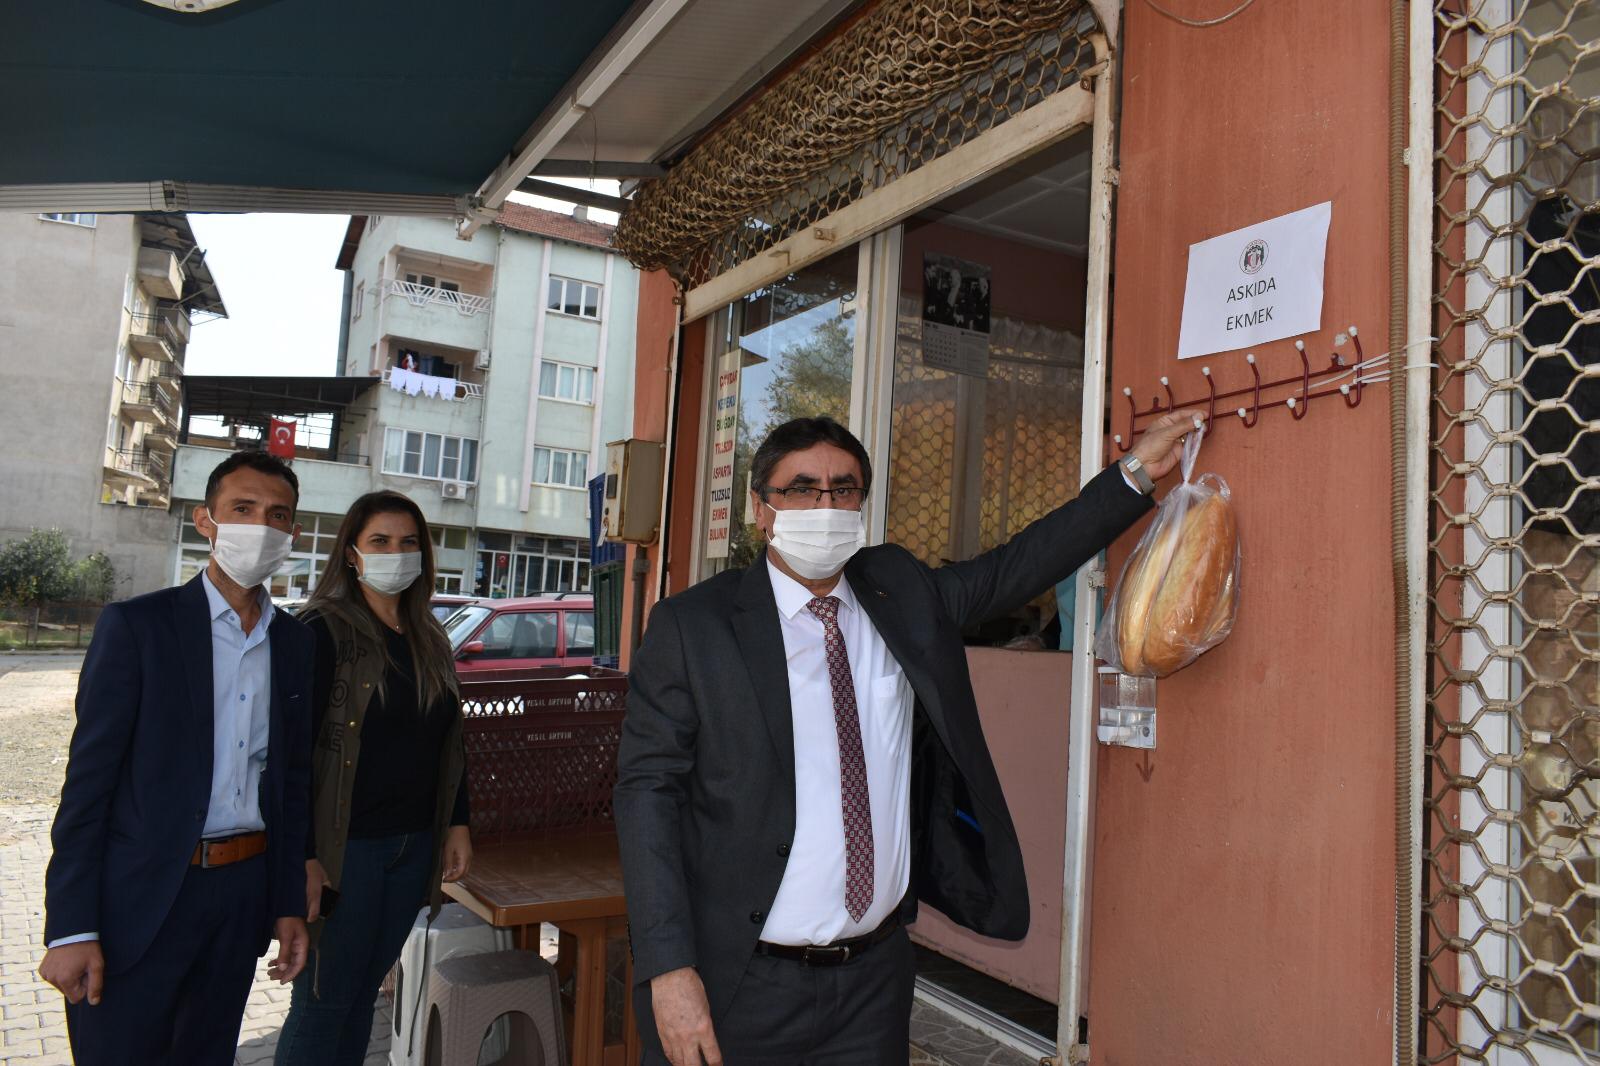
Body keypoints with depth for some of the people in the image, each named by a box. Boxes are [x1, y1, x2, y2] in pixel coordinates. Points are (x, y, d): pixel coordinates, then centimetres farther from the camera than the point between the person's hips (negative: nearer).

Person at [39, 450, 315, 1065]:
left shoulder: (296, 644, 6)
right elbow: (89, 778, -8)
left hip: (243, 893, 4)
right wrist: (71, 929, -11)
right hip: (140, 898, -4)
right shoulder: (137, 625, -7)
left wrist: (289, 905, 10)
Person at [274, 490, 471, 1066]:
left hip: (414, 845, 6)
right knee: (324, 997, 4)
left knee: (365, 989, 16)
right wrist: (303, 856, -17)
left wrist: (457, 825, 11)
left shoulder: (430, 640, 10)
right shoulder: (325, 631, -10)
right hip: (345, 846, -6)